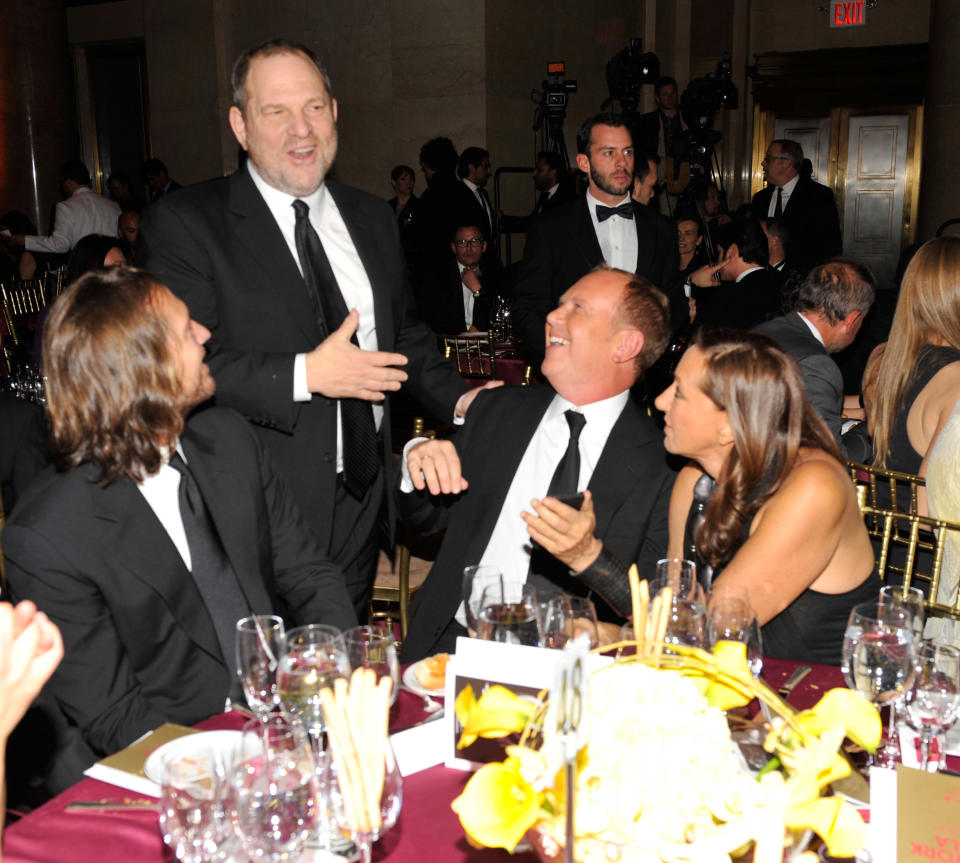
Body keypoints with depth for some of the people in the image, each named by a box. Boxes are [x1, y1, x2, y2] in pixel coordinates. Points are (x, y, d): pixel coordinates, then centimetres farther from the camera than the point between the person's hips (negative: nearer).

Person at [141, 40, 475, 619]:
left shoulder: (372, 217, 10)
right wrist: (304, 375, -24)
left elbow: (406, 332, 19)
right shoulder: (184, 223, -10)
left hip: (364, 500, 6)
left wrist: (458, 398, 4)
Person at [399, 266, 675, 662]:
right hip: (452, 643, 3)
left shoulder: (662, 464, -4)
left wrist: (589, 557, -21)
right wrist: (419, 469, -3)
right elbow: (428, 518, 19)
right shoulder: (495, 410, 10)